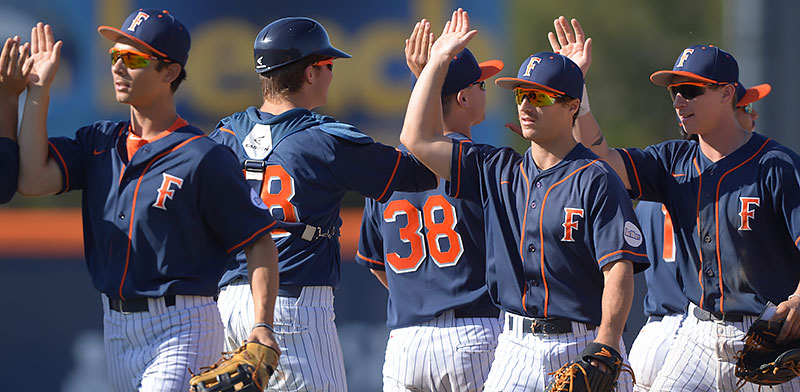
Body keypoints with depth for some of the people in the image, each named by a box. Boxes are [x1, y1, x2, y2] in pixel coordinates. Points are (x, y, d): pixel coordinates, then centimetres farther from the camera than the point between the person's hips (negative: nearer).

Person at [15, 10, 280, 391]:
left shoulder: (204, 158, -10)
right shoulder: (99, 142, 9)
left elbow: (260, 242, -10)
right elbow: (33, 181, -6)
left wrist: (262, 327, -21)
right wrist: (38, 91, -2)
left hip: (181, 328, -7)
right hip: (116, 327, 7)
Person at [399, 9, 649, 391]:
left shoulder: (596, 181, -6)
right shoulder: (497, 172, 13)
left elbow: (619, 270, -13)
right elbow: (418, 138, 10)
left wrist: (605, 351, -24)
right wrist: (439, 60, 11)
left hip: (582, 346, -5)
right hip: (515, 346, 5)